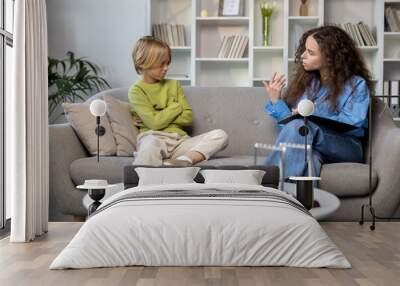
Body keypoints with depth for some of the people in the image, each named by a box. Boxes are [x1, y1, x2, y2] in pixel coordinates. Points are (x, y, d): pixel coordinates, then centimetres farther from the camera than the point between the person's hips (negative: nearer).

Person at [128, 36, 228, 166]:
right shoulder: (136, 91, 3)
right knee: (150, 145, -43)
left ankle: (185, 159, -39)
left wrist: (162, 116, -2)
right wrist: (176, 107, 5)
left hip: (179, 141, 6)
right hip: (154, 137, -5)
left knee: (220, 135, -18)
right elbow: (155, 123, -9)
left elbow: (188, 117, 11)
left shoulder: (173, 85, 20)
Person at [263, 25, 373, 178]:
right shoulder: (304, 81, 19)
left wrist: (314, 116, -11)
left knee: (302, 125, -32)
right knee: (310, 158, -38)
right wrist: (275, 101, 0)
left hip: (346, 147, -2)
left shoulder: (356, 85, 7)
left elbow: (352, 123, -7)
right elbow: (291, 123, 12)